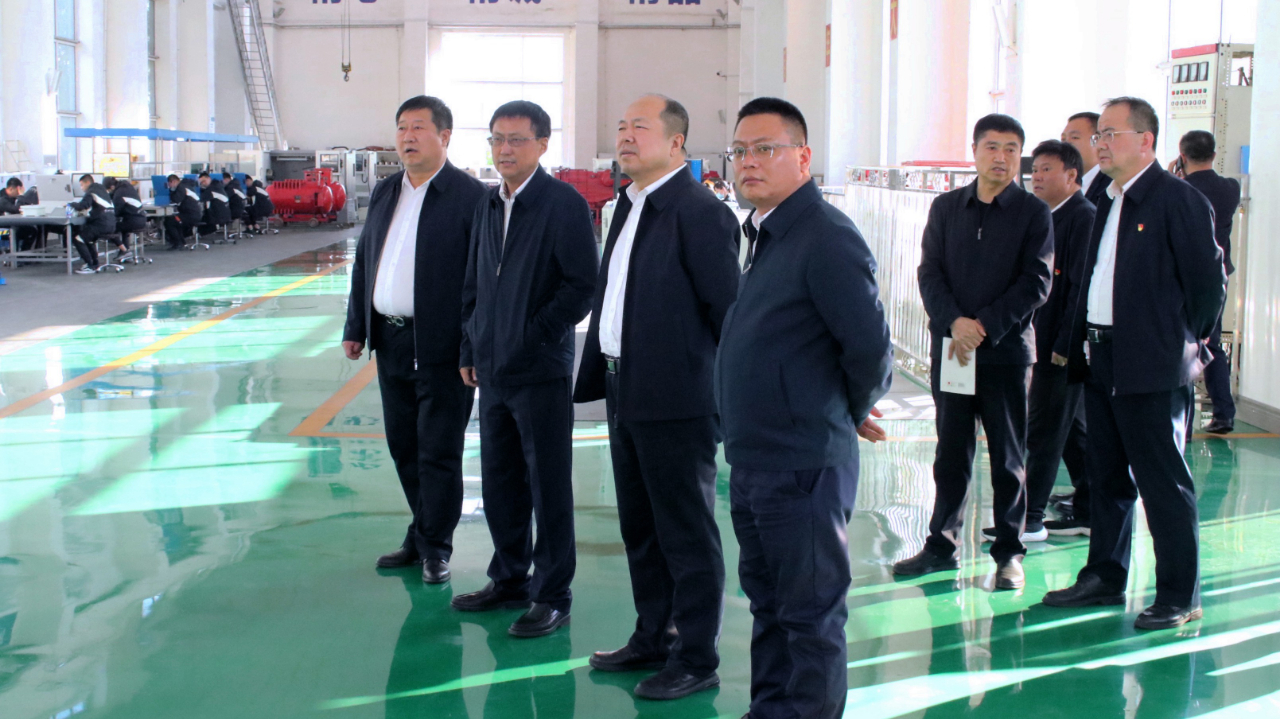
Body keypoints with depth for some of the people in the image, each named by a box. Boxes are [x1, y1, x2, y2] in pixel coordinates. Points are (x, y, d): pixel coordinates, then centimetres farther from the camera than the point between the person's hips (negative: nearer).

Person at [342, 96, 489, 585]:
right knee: (404, 447, 15)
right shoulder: (384, 194, 12)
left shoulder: (470, 196, -9)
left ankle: (435, 546, 15)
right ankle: (423, 535, 29)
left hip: (441, 347, -7)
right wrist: (355, 327, 13)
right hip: (390, 342, 7)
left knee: (438, 452, 2)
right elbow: (364, 263, 18)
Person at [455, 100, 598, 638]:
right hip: (493, 369, 7)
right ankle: (510, 579, 29)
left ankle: (552, 596, 12)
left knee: (548, 486, 1)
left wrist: (535, 336, -13)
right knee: (498, 481, 14)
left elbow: (583, 285, -13)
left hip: (541, 370, -7)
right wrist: (471, 348, 13)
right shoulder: (489, 205, 12)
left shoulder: (564, 204, -10)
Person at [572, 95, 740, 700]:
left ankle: (696, 660, 15)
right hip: (626, 394, 9)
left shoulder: (699, 213, -16)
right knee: (640, 529, 20)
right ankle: (653, 639, 34)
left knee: (687, 534, 3)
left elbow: (727, 307, -16)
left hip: (676, 400, -9)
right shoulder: (629, 205, 13)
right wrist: (592, 376, 17)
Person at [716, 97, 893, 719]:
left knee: (810, 615, 2)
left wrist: (855, 411, -5)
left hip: (803, 466, -10)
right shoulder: (763, 235, 13)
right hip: (754, 459, 10)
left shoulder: (826, 238, -17)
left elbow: (871, 346, -21)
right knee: (767, 603, 20)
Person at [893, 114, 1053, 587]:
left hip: (1007, 349, -2)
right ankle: (942, 545, 20)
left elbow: (1036, 283, -7)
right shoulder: (946, 207, 8)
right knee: (951, 453, 10)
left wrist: (984, 326, -14)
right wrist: (954, 322, -13)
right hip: (950, 347, 3)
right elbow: (930, 272, 3)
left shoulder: (1033, 212, 0)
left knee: (1008, 457, 5)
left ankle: (1009, 552, 14)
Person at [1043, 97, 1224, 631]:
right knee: (1107, 479, 16)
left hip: (1154, 368, -8)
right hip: (1104, 364, 9)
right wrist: (1081, 343, 11)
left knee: (1164, 483, -1)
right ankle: (1104, 579, 27)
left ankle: (1180, 596, 8)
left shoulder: (1179, 200, -11)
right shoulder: (1109, 203, 15)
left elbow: (1209, 280, -11)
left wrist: (1186, 342, -4)